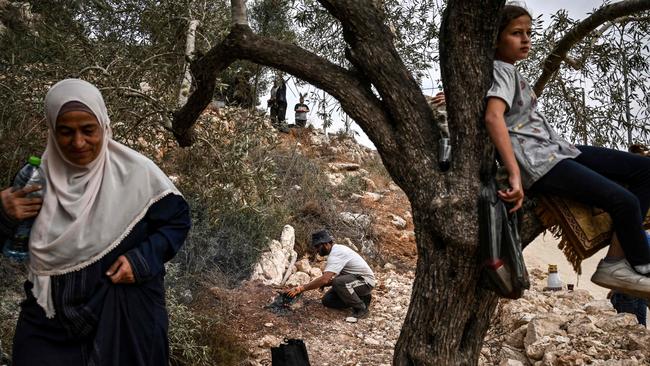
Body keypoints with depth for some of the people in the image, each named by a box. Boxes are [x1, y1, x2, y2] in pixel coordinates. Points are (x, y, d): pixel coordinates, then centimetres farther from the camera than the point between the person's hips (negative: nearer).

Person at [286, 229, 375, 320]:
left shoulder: (336, 254, -25)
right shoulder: (336, 250, 7)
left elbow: (324, 279, -34)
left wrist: (300, 289, -32)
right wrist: (327, 282, -5)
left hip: (366, 281, -10)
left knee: (338, 282, -36)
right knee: (327, 300, 3)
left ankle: (361, 308, -16)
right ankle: (361, 298, 11)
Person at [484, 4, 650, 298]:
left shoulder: (509, 71, 22)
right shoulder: (502, 69, -8)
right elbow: (493, 117, -26)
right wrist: (515, 174, -33)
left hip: (553, 148, 10)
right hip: (535, 161, -10)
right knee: (625, 201, -20)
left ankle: (617, 262, -5)